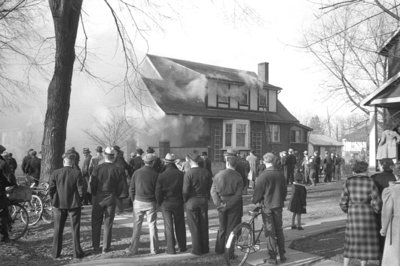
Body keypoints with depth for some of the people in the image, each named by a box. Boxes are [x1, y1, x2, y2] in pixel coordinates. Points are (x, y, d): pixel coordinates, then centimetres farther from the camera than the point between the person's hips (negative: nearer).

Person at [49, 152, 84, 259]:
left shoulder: (55, 173, -6)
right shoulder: (77, 173, -11)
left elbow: (51, 190, -3)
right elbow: (81, 190, -10)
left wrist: (54, 201, 10)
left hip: (59, 205, 2)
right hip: (74, 204, -2)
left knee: (58, 229, 13)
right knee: (75, 229, 9)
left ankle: (56, 252, 18)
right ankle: (77, 252, 12)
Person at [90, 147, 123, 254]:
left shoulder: (97, 168, -10)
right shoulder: (117, 169, -7)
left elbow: (93, 185, -8)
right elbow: (120, 187, -4)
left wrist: (94, 196, 7)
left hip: (98, 199, 0)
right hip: (111, 199, 1)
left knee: (96, 224, 11)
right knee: (108, 224, 9)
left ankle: (96, 247, 16)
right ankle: (106, 247, 11)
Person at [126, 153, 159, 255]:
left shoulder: (137, 172, -3)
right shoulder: (155, 174, -8)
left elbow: (131, 189, 1)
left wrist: (134, 200, 13)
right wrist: (157, 201, 10)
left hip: (138, 202, 1)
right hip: (151, 203, -1)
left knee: (137, 226, 8)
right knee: (152, 226, 8)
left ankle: (133, 249, 12)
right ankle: (154, 249, 14)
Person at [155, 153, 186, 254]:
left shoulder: (161, 176, -10)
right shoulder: (181, 174, -7)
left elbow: (158, 192, -8)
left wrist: (160, 203, 6)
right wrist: (183, 200, 10)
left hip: (166, 203, -2)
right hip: (178, 203, 2)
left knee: (168, 227, 5)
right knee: (180, 226, 14)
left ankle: (171, 249, 6)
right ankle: (182, 247, 24)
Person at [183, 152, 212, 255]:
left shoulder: (188, 173, -15)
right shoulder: (206, 172, 0)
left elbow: (185, 190, -15)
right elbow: (210, 187, 4)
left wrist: (185, 200, 2)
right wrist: (206, 197, 15)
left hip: (192, 201, -4)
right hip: (204, 201, 5)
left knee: (194, 227, 5)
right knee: (204, 225, 13)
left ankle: (197, 249, 10)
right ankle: (205, 248, 21)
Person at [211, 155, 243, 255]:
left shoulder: (218, 175, -2)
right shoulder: (238, 177, -11)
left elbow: (213, 190, -6)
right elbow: (238, 195, -16)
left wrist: (219, 203, -10)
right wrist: (228, 204, -13)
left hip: (222, 204, 3)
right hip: (234, 206, -3)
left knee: (222, 228, 19)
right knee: (231, 229, 6)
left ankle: (219, 249, 27)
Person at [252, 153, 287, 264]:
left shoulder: (263, 176, -16)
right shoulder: (280, 174, 0)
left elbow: (258, 191, -11)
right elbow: (285, 190, 9)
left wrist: (254, 201, 7)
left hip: (267, 206, -4)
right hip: (278, 205, 5)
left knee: (270, 231, 2)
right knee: (279, 230, 14)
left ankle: (272, 257, 6)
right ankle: (282, 255, 18)